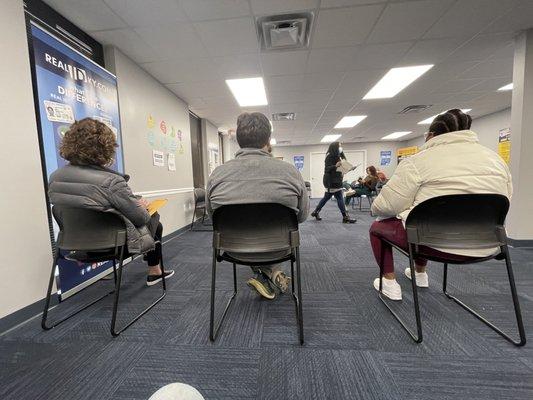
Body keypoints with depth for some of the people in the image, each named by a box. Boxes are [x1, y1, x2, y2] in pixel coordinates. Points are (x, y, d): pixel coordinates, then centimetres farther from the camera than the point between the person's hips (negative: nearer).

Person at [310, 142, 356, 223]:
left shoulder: (336, 156, 17)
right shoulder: (330, 156, -11)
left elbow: (339, 168, 20)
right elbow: (327, 169, -18)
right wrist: (335, 166, -32)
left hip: (335, 180, 10)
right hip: (331, 181, -10)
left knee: (326, 197, 13)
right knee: (339, 198, -7)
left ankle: (316, 212, 21)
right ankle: (345, 217, 0)